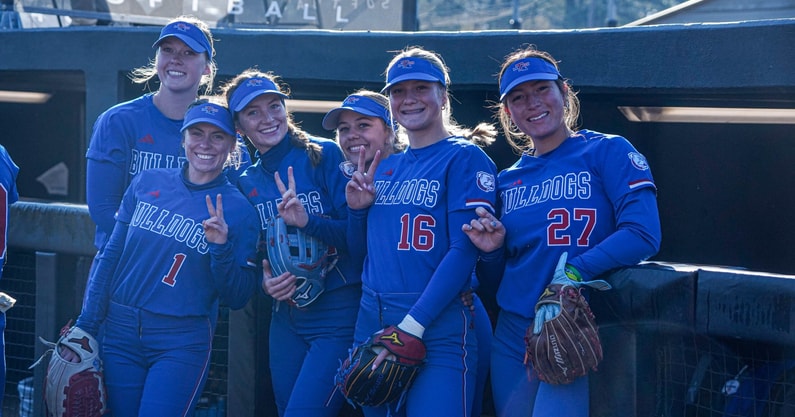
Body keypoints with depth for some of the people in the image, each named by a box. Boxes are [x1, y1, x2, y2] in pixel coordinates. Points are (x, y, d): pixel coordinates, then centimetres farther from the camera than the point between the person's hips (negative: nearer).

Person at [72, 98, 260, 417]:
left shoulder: (238, 209, -3)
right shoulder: (147, 183, 4)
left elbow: (237, 298, -3)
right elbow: (111, 256, 10)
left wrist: (222, 247, -19)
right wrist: (86, 326, 8)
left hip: (182, 344, -3)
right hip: (120, 332, 3)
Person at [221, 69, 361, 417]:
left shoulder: (324, 155, -7)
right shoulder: (246, 183, 10)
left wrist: (308, 222, -26)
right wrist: (264, 281, -4)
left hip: (339, 314, -6)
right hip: (286, 318, 6)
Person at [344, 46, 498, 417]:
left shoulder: (464, 157, -5)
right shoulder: (385, 168, 14)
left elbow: (464, 250, -15)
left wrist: (410, 328, -20)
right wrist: (357, 209, 0)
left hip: (437, 327, -6)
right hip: (372, 323, 7)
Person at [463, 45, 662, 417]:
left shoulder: (608, 152, -3)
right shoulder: (508, 180, 13)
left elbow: (643, 235, -15)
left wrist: (571, 275, -22)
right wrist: (491, 252, -3)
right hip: (513, 337, 6)